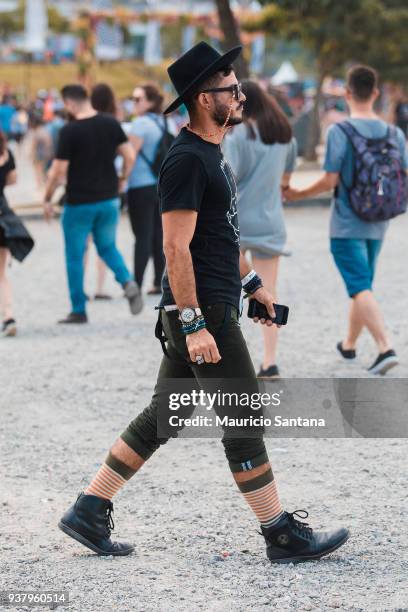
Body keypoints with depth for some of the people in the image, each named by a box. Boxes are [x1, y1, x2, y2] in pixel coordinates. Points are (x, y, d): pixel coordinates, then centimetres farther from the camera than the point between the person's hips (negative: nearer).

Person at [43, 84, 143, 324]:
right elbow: (130, 156, 1)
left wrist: (48, 199, -1)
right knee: (108, 247, 20)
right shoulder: (110, 123, 0)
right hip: (109, 199, 5)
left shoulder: (70, 131, -15)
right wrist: (121, 180, 16)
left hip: (79, 203, -5)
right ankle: (128, 282, -7)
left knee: (75, 256, 8)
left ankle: (79, 310, 12)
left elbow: (59, 170, -14)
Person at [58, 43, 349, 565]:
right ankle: (281, 536, 6)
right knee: (242, 420, -3)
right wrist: (194, 325, -24)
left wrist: (251, 284, 27)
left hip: (204, 310, 10)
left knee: (164, 415, 12)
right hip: (202, 313, -10)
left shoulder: (210, 153, 15)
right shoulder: (187, 160, -17)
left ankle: (88, 513, 17)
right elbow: (176, 248, -21)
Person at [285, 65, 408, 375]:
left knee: (361, 288, -9)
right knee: (363, 286, 19)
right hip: (377, 225, 5)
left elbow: (330, 181, -15)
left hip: (346, 225, -5)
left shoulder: (339, 132, -13)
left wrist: (299, 194, 1)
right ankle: (349, 344, 34)